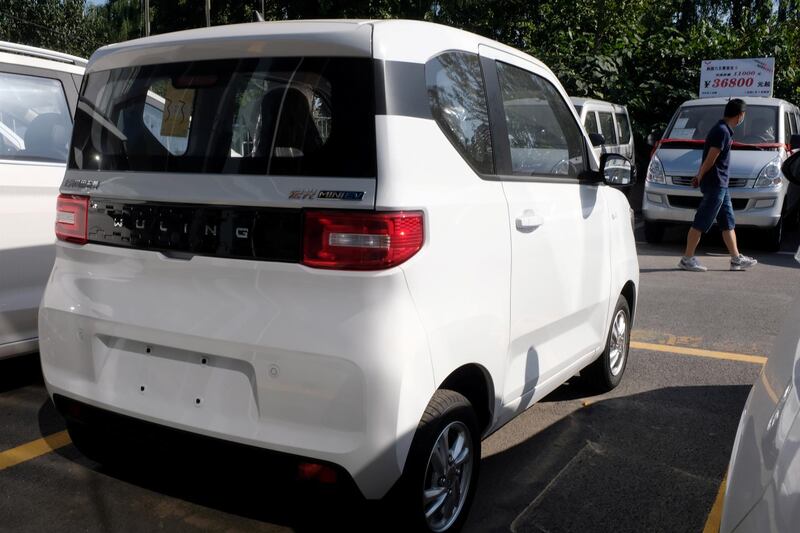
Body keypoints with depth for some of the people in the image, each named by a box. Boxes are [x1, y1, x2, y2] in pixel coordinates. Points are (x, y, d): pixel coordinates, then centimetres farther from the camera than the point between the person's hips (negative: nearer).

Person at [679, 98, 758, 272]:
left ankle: (736, 259, 19)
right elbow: (710, 160, -19)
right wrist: (700, 177, -6)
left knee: (728, 222, 13)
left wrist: (700, 176, 14)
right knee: (701, 223, -5)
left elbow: (709, 158, 17)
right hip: (714, 183, -10)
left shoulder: (724, 130, 15)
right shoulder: (722, 131, -17)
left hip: (721, 184, 10)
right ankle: (687, 259, 0)